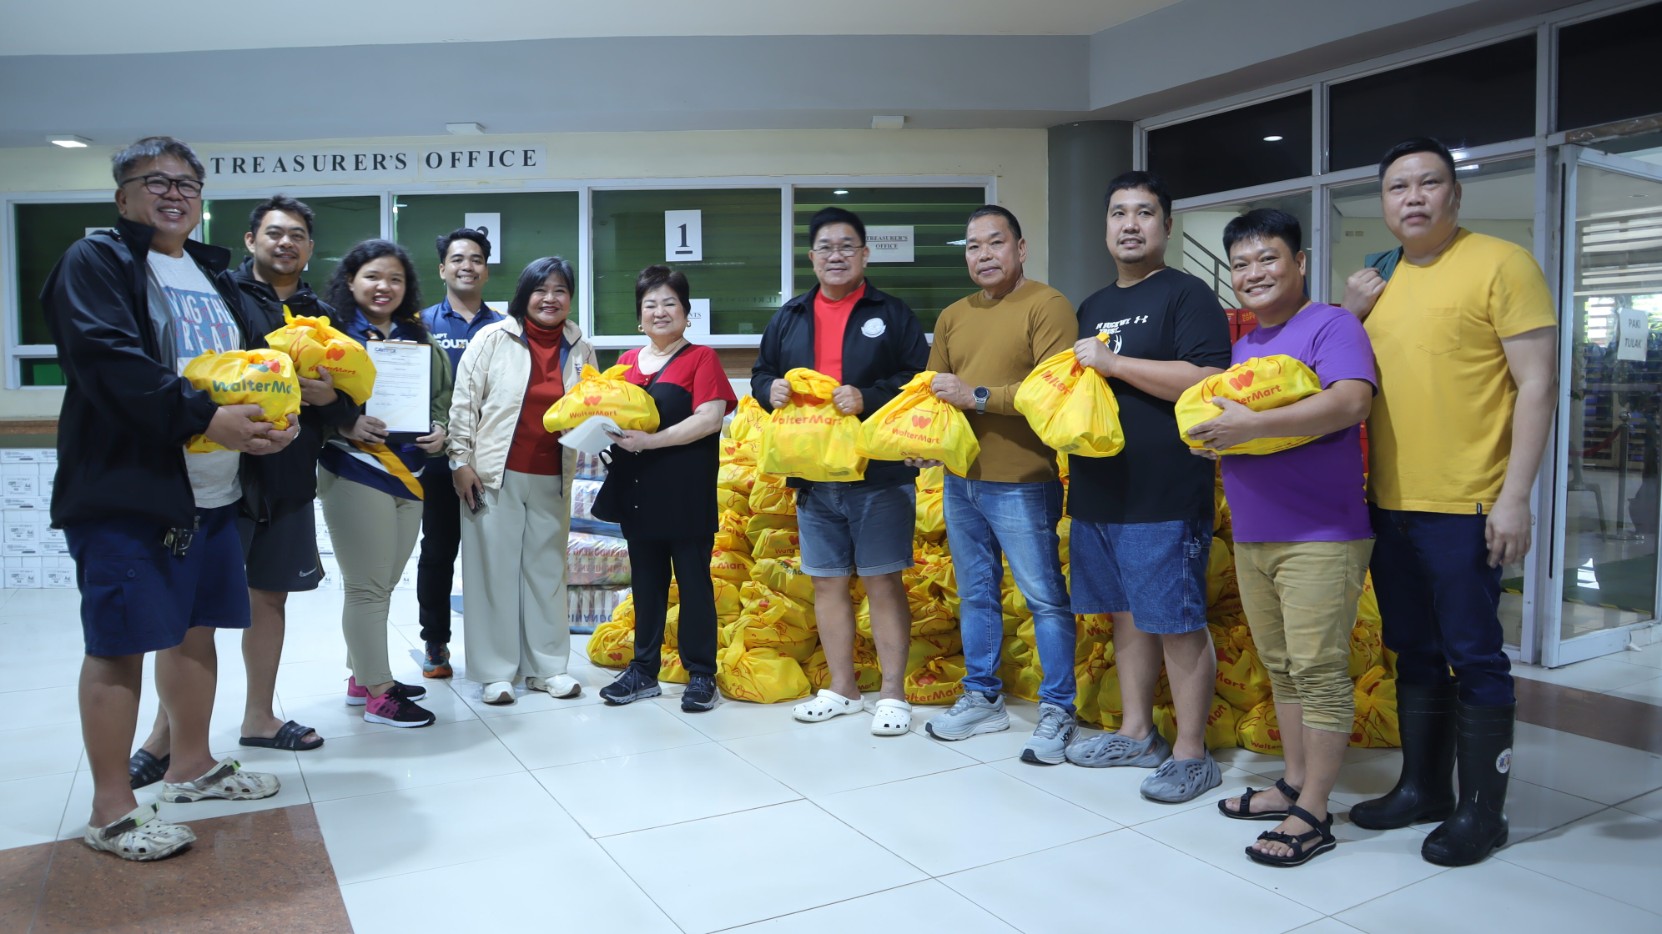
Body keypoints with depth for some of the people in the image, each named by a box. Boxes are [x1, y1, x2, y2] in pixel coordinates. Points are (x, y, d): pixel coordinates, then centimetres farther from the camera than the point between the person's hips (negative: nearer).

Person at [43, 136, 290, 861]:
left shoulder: (213, 274, 19)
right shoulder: (96, 261, -4)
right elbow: (107, 359, -20)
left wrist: (272, 414, 0)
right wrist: (205, 416, -25)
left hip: (211, 489, 8)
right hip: (124, 489, -8)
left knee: (197, 629, 15)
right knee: (118, 644, -3)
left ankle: (191, 765, 31)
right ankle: (111, 812, 7)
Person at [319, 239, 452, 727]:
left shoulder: (419, 338, 14)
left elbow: (442, 398, 19)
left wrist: (440, 430, 0)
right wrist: (346, 425, -24)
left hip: (409, 476, 6)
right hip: (355, 474, -6)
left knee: (382, 585, 14)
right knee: (368, 587, -2)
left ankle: (363, 677, 28)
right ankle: (378, 695, 7)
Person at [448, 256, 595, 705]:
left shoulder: (580, 350, 7)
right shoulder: (493, 339, -1)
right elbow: (464, 403, -2)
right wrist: (461, 461, -6)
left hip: (552, 479, 3)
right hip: (495, 475, -3)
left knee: (548, 569, 8)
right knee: (495, 570, 1)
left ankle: (546, 666, 18)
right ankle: (495, 672, 11)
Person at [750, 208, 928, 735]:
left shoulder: (892, 314, 2)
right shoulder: (789, 318, 14)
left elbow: (920, 380, -5)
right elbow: (761, 373, 21)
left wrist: (868, 398, -18)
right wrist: (770, 389, -2)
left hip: (879, 473, -4)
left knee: (883, 581, -1)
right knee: (826, 581, 10)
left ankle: (892, 693, 10)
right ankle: (842, 688, 24)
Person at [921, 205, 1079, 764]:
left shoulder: (1046, 306, -8)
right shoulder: (953, 317, 14)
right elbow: (933, 387, 16)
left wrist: (977, 396, -18)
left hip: (1021, 483, -7)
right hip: (960, 481, 7)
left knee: (1045, 598, 2)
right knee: (975, 594, 15)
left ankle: (1058, 712, 14)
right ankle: (982, 698, 28)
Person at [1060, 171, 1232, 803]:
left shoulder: (1186, 295, -6)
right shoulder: (1092, 307, 19)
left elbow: (1208, 381, -20)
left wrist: (1114, 362, -17)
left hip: (1165, 497, -8)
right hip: (1097, 490, 8)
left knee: (1178, 624, -1)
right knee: (1127, 615, 15)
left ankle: (1191, 754, 10)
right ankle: (1136, 733, 28)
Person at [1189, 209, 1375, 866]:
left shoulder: (1331, 326, -8)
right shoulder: (1242, 347, 16)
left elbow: (1350, 401, -25)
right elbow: (1221, 409, 23)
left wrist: (1251, 425, -27)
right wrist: (1210, 432, -2)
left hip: (1321, 537, -8)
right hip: (1252, 537, 8)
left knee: (1318, 672, -3)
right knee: (1281, 669, 15)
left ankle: (1312, 814, 5)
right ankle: (1293, 783, 27)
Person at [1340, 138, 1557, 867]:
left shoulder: (1501, 264, -6)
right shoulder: (1381, 281, 13)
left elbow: (1537, 385, -10)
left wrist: (1514, 497, -16)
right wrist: (1350, 316, 2)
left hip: (1466, 507, -6)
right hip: (1389, 504, 6)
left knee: (1472, 657, 1)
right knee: (1415, 654, 15)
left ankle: (1482, 810, 15)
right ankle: (1422, 786, 28)